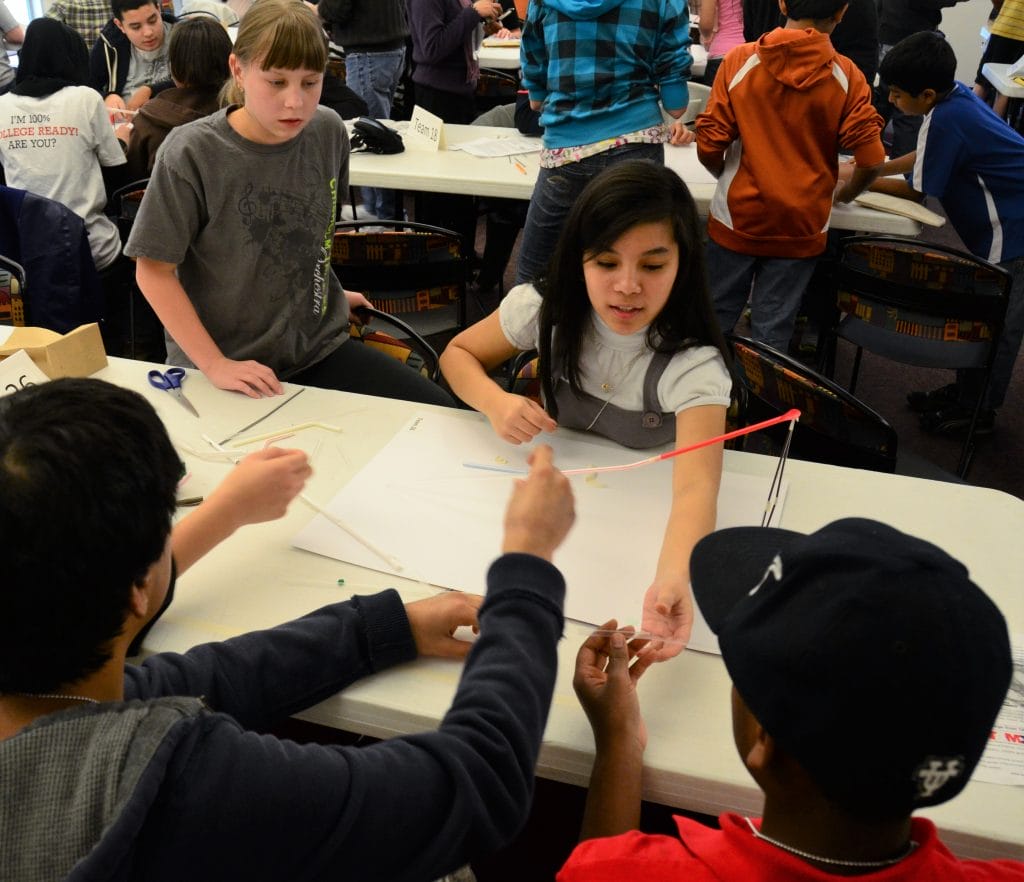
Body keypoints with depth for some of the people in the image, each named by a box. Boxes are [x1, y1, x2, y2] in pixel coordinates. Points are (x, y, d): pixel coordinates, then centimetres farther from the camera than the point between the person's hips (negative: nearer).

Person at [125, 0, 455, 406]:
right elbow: (154, 270, -10)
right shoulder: (192, 154, -16)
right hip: (229, 362, -4)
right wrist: (214, 364, -15)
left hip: (319, 345, 4)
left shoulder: (329, 132, -3)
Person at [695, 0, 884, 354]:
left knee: (714, 319, 16)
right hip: (800, 227, 0)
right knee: (773, 331, 9)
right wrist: (847, 192, 11)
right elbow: (870, 160, -11)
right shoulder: (846, 76, -6)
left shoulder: (739, 60, -7)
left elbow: (708, 148, -9)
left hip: (737, 218, 0)